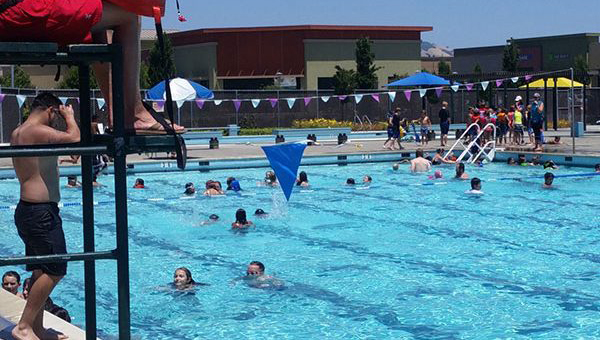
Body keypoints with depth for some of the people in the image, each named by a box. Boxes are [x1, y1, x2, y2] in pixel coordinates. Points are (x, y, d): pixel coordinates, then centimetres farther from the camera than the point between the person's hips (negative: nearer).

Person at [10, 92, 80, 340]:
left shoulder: (17, 133, 15)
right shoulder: (38, 131, -16)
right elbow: (74, 138, -26)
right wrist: (70, 117, -8)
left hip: (27, 209, 11)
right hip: (41, 211, -11)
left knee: (40, 271, 15)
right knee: (55, 270, -7)